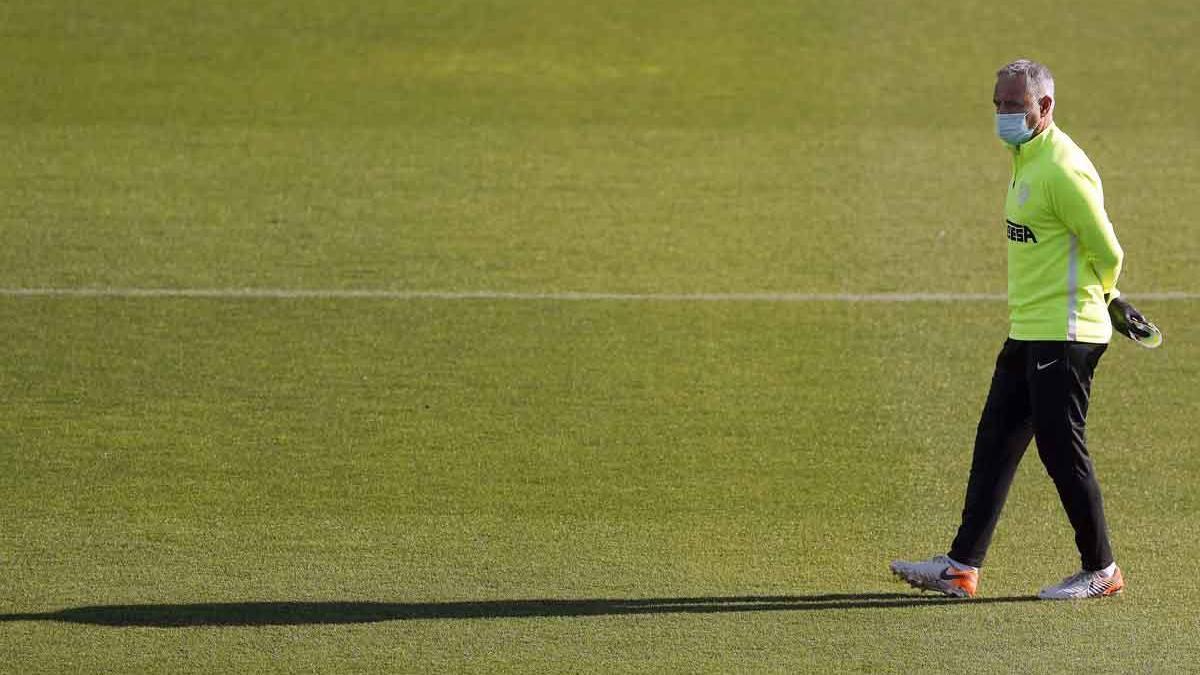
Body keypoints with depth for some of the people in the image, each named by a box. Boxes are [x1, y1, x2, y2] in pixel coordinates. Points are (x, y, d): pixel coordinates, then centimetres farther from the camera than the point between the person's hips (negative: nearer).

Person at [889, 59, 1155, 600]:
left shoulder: (1063, 170, -18)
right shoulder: (1026, 160, 14)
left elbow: (1107, 253, -14)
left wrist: (1096, 299, 3)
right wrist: (1105, 299, 18)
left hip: (1064, 333, -10)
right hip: (1029, 331, 10)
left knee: (1060, 448, -4)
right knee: (995, 443, 9)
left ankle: (1100, 570, 8)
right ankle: (962, 567, 12)